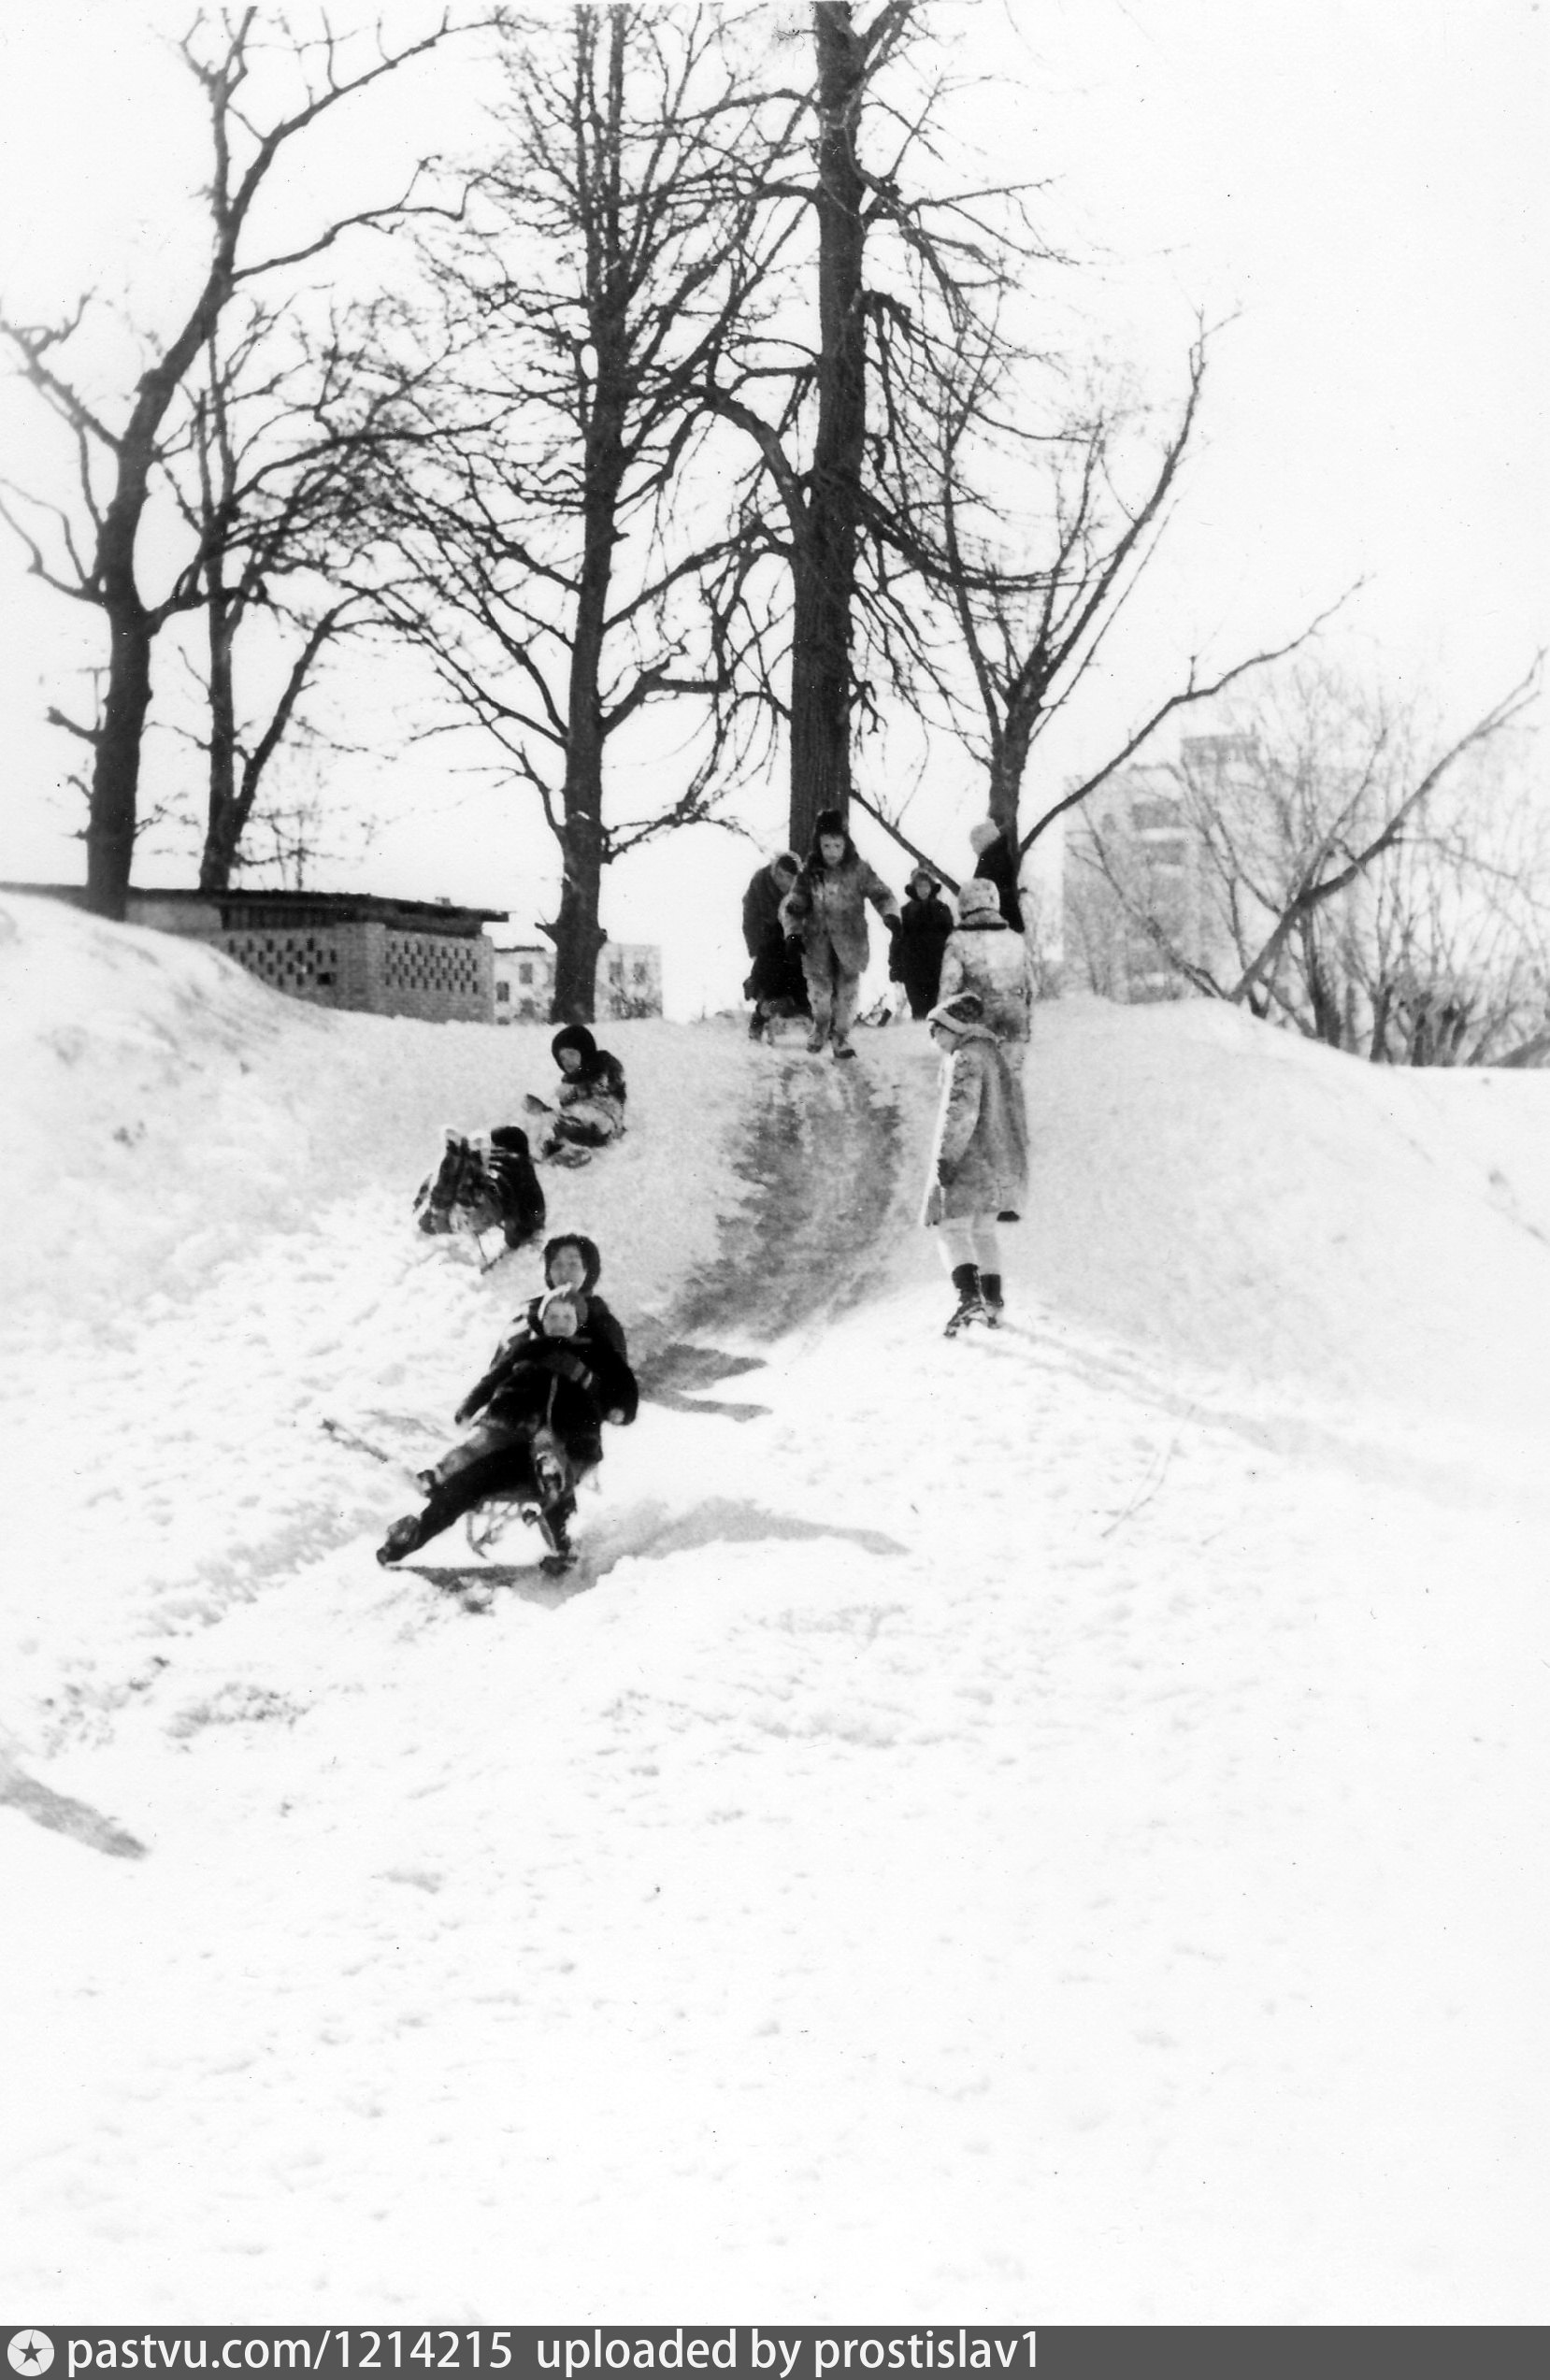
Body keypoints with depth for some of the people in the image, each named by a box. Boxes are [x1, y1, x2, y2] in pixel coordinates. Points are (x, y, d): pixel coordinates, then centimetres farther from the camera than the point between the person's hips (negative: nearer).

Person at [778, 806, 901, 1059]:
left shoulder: (858, 870, -6)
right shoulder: (810, 872, -1)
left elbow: (880, 894, -8)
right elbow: (793, 904, 6)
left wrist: (891, 915, -26)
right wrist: (793, 932, -6)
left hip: (849, 940, -1)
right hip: (817, 942, 1)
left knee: (848, 989, 3)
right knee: (819, 986, 8)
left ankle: (842, 1037, 20)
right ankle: (820, 1026, 35)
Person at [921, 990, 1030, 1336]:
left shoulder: (965, 1058, -11)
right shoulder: (996, 1054, 18)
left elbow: (961, 1111, -22)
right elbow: (1015, 1107, 22)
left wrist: (946, 1156, -23)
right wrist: (1015, 1162, 27)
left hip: (968, 1159, -9)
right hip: (1002, 1161, 9)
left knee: (952, 1228, -10)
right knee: (983, 1230, 19)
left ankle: (969, 1296, -26)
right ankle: (992, 1302, 20)